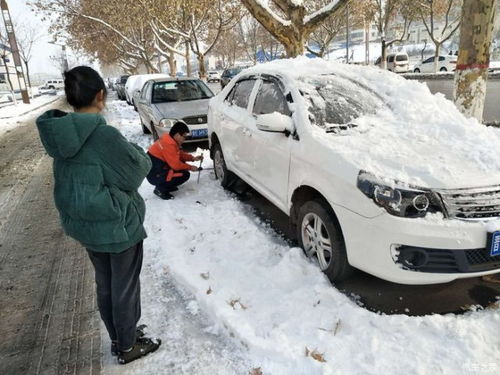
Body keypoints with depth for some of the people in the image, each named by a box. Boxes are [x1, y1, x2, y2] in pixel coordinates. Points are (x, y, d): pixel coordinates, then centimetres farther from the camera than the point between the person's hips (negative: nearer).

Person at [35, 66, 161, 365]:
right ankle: (128, 347, 33)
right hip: (117, 225, -7)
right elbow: (136, 171, -15)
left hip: (84, 223, 8)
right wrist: (136, 152, 4)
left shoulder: (60, 133, -1)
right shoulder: (104, 135, -26)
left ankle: (119, 338, 42)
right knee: (125, 287, 13)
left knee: (105, 285, 23)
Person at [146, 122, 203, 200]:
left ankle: (167, 185, 14)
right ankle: (160, 189, -4)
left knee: (182, 163, 14)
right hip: (155, 175, -10)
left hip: (159, 169, 10)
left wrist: (193, 158, 4)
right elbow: (176, 165, -22)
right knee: (185, 174, -15)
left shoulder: (169, 140, 6)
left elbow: (180, 154, 18)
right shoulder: (169, 144, -24)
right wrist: (190, 167, -9)